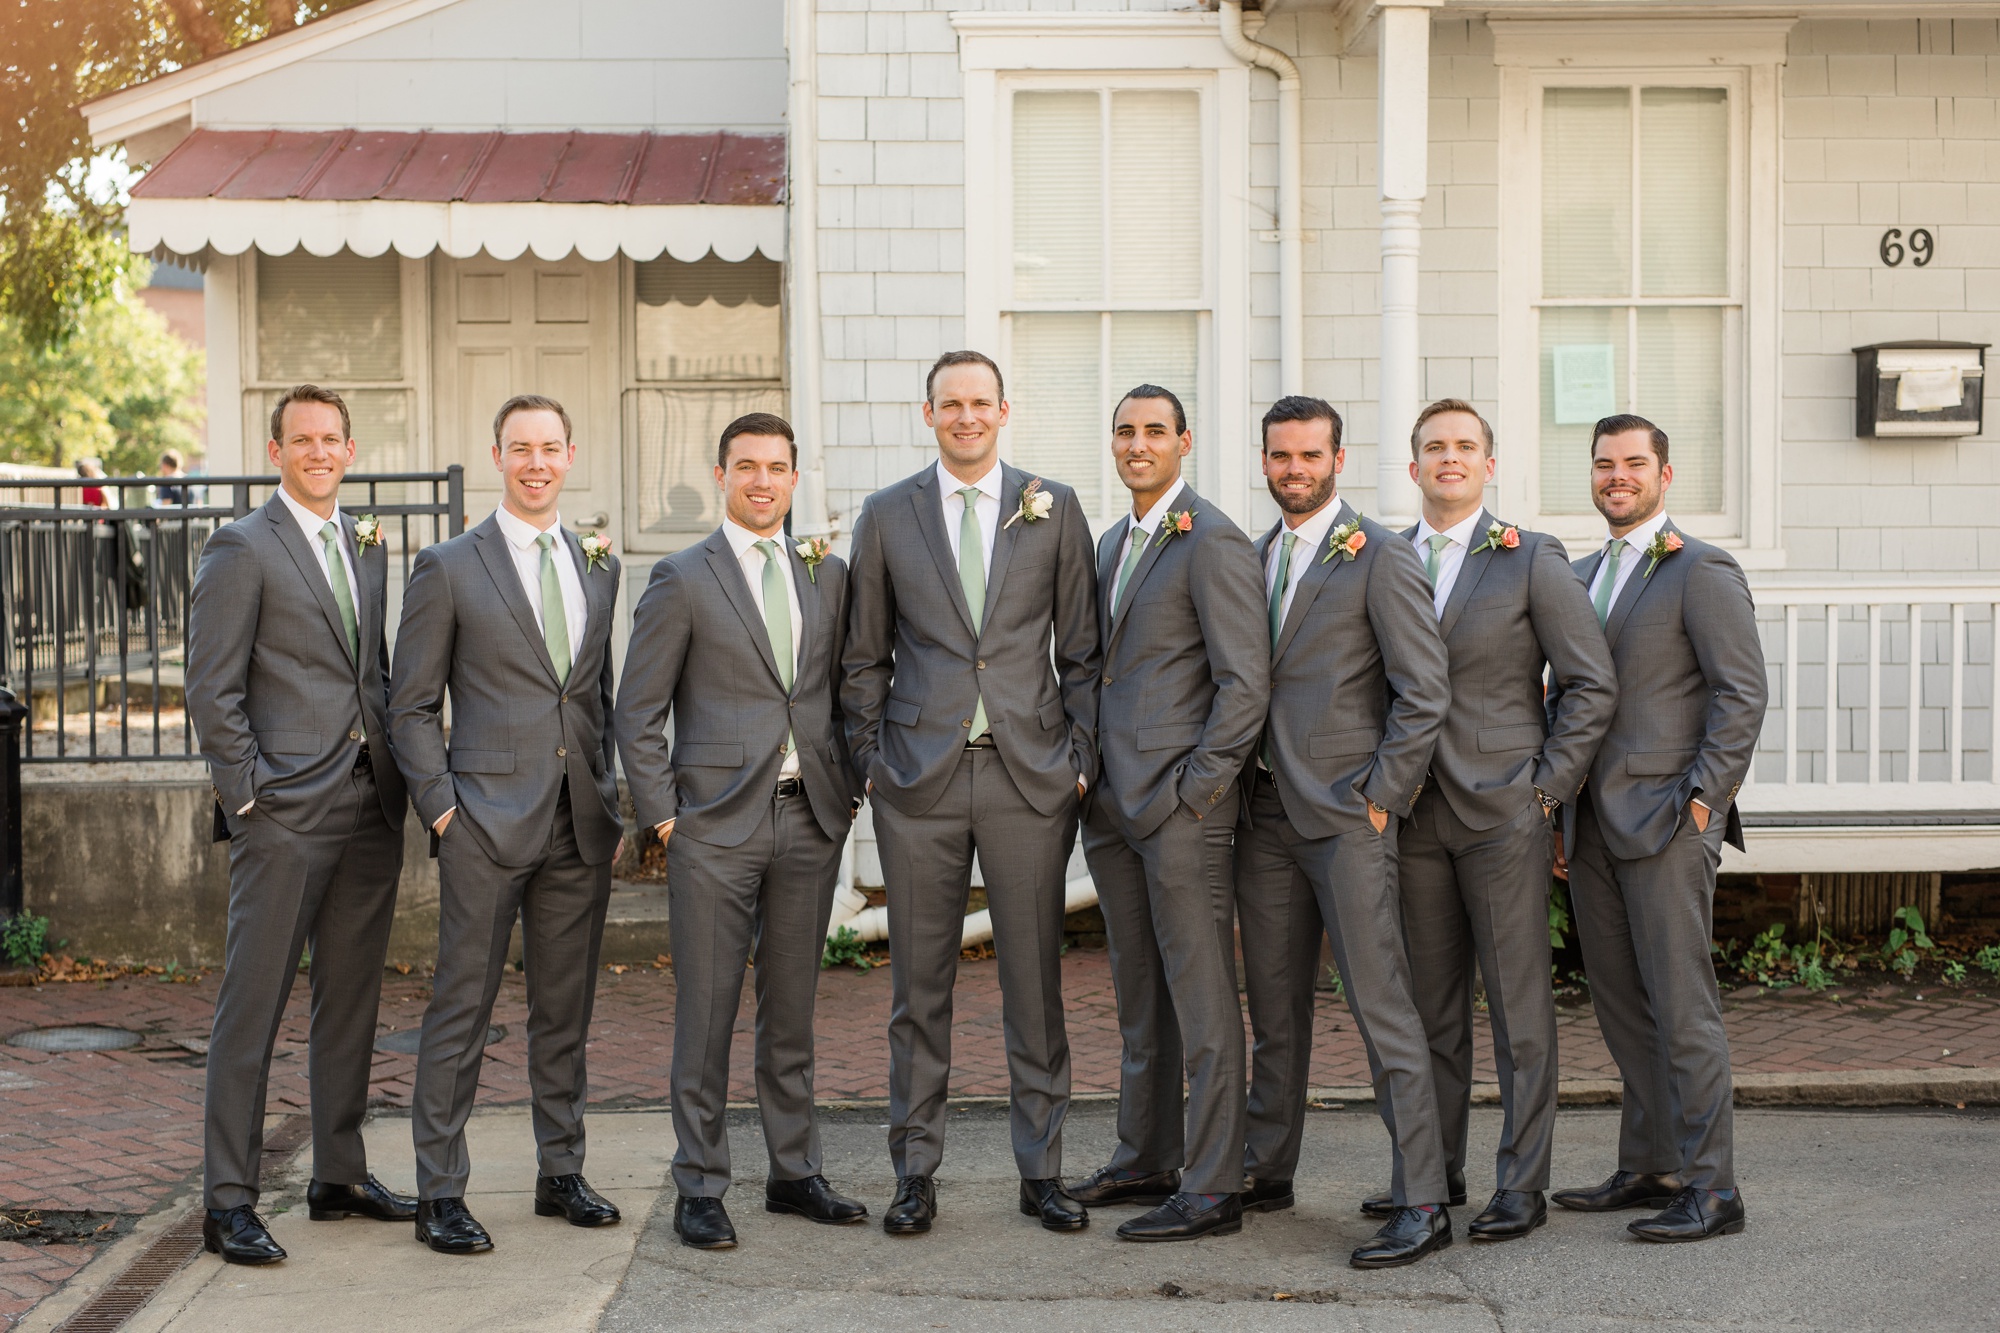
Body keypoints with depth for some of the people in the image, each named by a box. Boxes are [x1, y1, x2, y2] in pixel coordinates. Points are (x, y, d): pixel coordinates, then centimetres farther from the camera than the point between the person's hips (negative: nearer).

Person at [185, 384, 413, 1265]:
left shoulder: (368, 549, 17)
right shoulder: (241, 550, -4)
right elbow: (212, 690, -8)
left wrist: (396, 775, 10)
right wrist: (248, 797, -12)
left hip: (369, 810, 7)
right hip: (284, 813, -7)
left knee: (351, 998, 13)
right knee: (252, 1005, -4)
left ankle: (339, 1175, 23)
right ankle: (228, 1201, 2)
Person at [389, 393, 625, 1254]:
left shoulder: (599, 566, 13)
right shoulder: (448, 568, -1)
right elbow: (411, 706, 0)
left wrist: (612, 800, 12)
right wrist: (440, 807, -9)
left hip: (582, 825, 5)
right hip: (487, 822, -5)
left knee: (566, 1006, 12)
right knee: (462, 1007, -2)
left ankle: (561, 1173, 23)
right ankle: (440, 1193, 5)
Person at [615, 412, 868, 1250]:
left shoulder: (826, 574, 11)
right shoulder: (682, 580, -2)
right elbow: (639, 711, -2)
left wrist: (847, 788, 7)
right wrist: (661, 814, -7)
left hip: (809, 818, 4)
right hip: (717, 822, -4)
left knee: (791, 1007, 12)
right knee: (706, 1010, 0)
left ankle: (794, 1172, 22)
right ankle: (699, 1188, 9)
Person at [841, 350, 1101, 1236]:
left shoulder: (1054, 510, 6)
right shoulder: (887, 516, 6)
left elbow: (1082, 649, 7)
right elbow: (864, 658, 10)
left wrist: (1081, 759, 1)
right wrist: (871, 761, 3)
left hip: (1029, 773, 0)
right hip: (920, 777, 0)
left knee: (1035, 979, 4)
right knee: (919, 983, 5)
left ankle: (1041, 1170, 15)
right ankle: (916, 1172, 15)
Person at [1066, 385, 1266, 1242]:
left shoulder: (1212, 541, -10)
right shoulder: (1113, 544, 18)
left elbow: (1246, 681, -14)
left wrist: (1194, 788, -16)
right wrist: (1094, 774, 14)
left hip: (1181, 803, -9)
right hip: (1113, 804, 9)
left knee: (1202, 1000, -5)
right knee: (1138, 994, 16)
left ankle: (1212, 1191, -1)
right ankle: (1146, 1162, 26)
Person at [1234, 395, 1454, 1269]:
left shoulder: (1380, 558, -7)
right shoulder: (1252, 558, 15)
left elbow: (1425, 690, -11)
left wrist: (1380, 797, -12)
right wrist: (1240, 785, 11)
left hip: (1345, 814, -7)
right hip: (1265, 815, 7)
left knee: (1381, 1006, -8)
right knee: (1273, 1005, 14)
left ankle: (1421, 1203, -6)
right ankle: (1267, 1172, 25)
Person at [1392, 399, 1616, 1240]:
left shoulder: (1532, 560, -1)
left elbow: (1593, 685, -2)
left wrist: (1547, 786, -6)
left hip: (1503, 812, -4)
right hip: (1414, 814, 4)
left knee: (1518, 1004, -1)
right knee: (1430, 1003, 10)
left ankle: (1522, 1184, 6)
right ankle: (1434, 1167, 21)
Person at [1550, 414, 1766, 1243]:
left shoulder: (1702, 572, -5)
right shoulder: (1579, 576, 18)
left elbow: (1742, 695, -10)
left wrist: (1701, 797, -15)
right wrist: (1558, 808, 15)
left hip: (1667, 824, -7)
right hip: (1593, 828, 7)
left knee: (1681, 1005, -6)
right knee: (1620, 1006, 11)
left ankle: (1709, 1188, -1)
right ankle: (1647, 1167, 20)